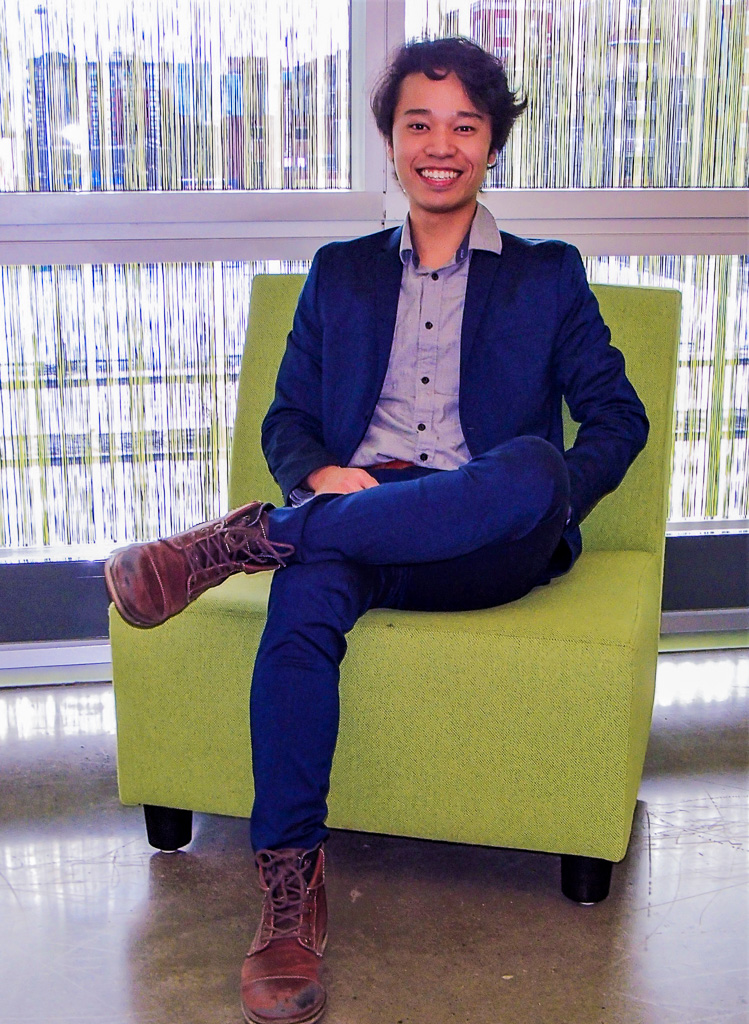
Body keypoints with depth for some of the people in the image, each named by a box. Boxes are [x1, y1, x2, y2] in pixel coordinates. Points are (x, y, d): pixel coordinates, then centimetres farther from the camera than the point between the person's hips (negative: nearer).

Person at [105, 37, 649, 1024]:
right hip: (354, 521, 2)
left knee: (532, 466, -37)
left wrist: (553, 498, -11)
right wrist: (320, 473, -7)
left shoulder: (549, 274, 18)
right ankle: (290, 891, -31)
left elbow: (618, 417, 10)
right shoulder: (340, 273, 23)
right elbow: (287, 418, 18)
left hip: (488, 546, -1)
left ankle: (245, 538, -31)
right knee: (302, 598, -35)